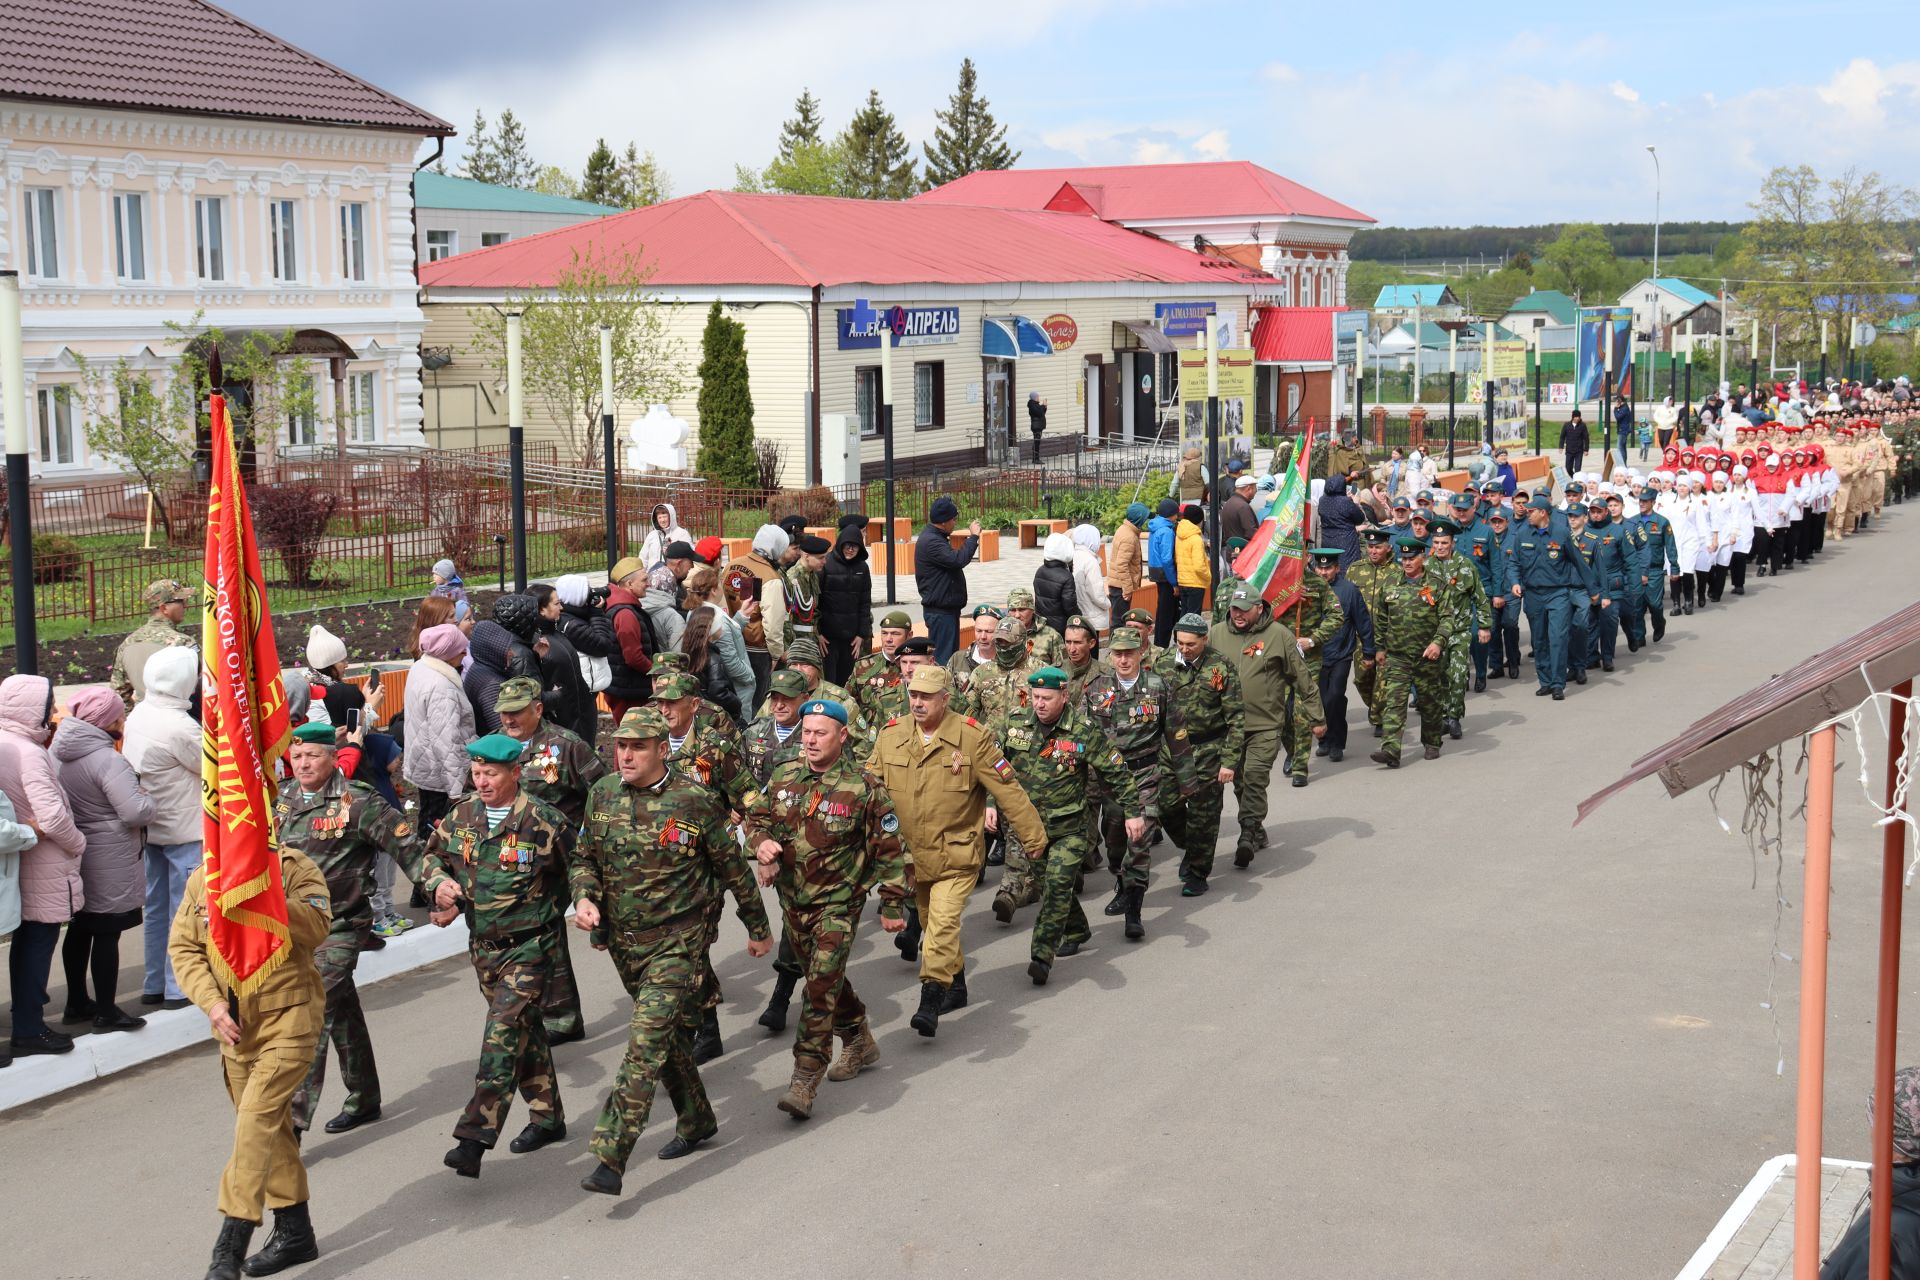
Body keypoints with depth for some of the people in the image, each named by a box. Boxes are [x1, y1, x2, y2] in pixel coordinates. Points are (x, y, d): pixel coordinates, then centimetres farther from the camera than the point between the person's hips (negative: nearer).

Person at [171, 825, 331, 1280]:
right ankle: (295, 1232, 28)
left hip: (288, 1019, -6)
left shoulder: (293, 867, -7)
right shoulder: (201, 879, 5)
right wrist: (212, 1002, -8)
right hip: (234, 1025, 6)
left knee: (257, 1118, -15)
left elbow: (316, 926, -21)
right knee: (271, 1124, 15)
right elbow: (182, 946, 4)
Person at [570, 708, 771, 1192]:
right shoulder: (603, 794, 1)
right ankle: (696, 1120, 39)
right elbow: (584, 857, 13)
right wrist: (583, 898, -8)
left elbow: (734, 869, -1)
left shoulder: (696, 803, -12)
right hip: (622, 940, 6)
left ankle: (610, 1157, -20)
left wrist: (759, 929, 8)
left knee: (646, 1041, -16)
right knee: (667, 1034, 18)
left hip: (675, 941, -6)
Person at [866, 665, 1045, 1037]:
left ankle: (932, 1000, -19)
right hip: (911, 855, 5)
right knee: (932, 925, 18)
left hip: (956, 856, -5)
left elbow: (1008, 790, -7)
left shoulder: (971, 738, -10)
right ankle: (956, 984, 38)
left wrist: (1033, 836, -4)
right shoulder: (890, 736, 0)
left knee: (943, 923, -19)